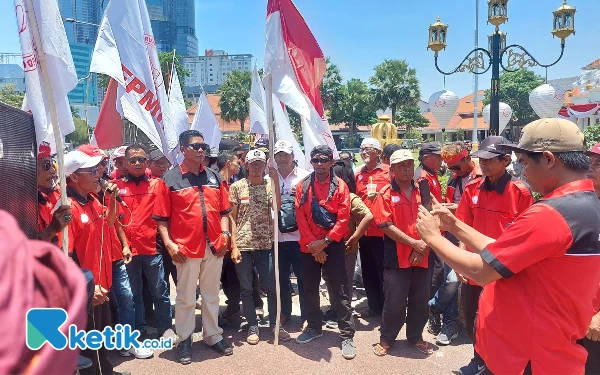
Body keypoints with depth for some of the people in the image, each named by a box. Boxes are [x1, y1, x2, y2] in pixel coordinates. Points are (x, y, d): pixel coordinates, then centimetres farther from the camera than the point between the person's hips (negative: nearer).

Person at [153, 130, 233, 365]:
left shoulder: (213, 177, 9)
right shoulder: (170, 179, -3)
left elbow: (223, 210, 12)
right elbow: (161, 217, -4)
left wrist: (225, 233, -1)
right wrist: (169, 243, -13)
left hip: (214, 247, 4)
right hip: (186, 249, -4)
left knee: (212, 295, 16)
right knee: (186, 298, 9)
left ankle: (213, 336, 31)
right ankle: (184, 340, 26)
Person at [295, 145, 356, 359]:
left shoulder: (340, 186, -3)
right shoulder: (302, 186, 3)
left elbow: (344, 218, -8)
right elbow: (300, 217, -1)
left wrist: (325, 241, -14)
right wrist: (312, 243, -8)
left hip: (333, 245, -2)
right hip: (309, 246, 3)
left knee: (339, 290, -1)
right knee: (310, 288, 13)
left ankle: (347, 335, 7)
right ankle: (314, 327, 30)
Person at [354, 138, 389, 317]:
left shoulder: (389, 171, -3)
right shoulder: (358, 174, 11)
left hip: (383, 229, -5)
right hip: (364, 229, 5)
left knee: (383, 270, 2)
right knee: (368, 271, 13)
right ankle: (374, 306, 27)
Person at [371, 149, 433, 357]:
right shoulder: (385, 194, -5)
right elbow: (386, 226, -13)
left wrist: (424, 245, -9)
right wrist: (414, 243, -16)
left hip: (422, 256, 4)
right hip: (397, 257, -4)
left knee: (420, 301, 14)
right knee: (394, 302, 4)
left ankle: (415, 336, 33)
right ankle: (386, 339, 23)